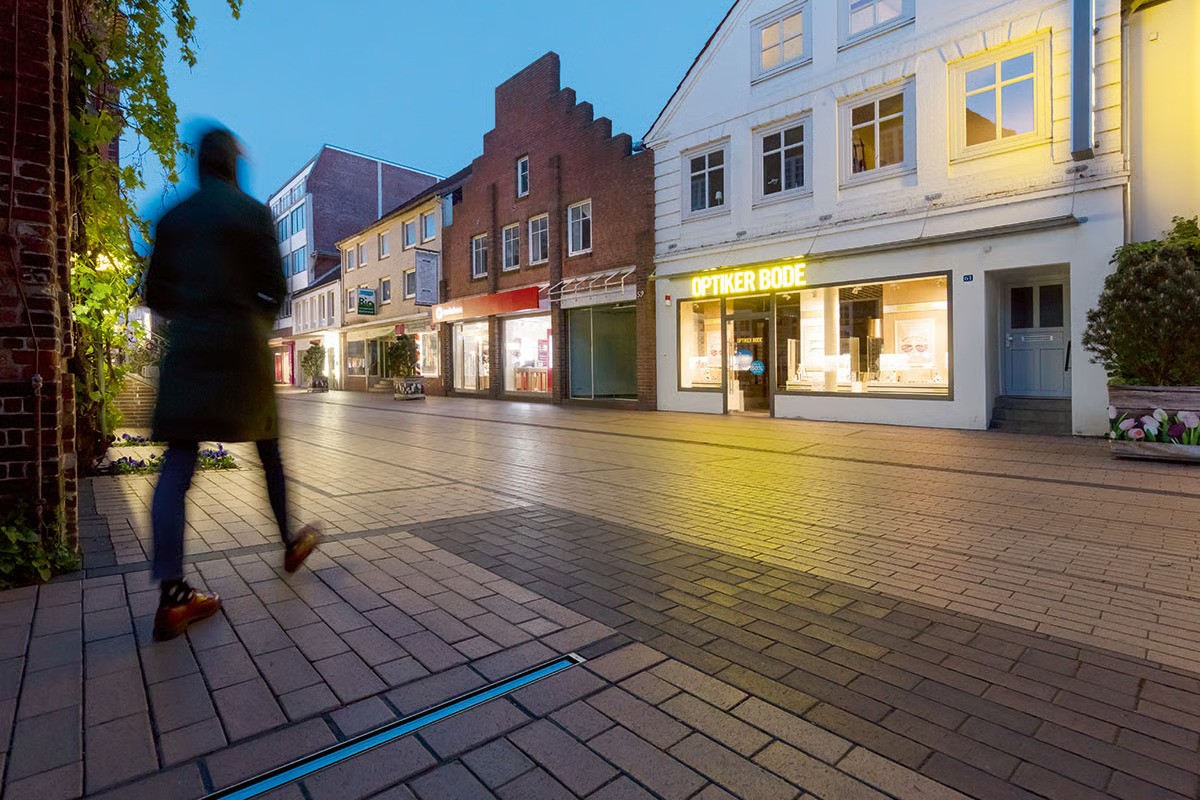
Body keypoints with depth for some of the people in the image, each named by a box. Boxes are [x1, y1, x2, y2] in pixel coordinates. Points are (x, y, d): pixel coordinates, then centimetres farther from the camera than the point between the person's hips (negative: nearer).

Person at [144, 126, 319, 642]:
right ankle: (291, 543, 28)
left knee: (177, 465, -2)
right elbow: (275, 288, -6)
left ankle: (172, 597, -8)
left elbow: (155, 294, 10)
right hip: (243, 348, -3)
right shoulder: (254, 213, -1)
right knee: (268, 449, 13)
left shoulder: (173, 218, 10)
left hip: (186, 349, 3)